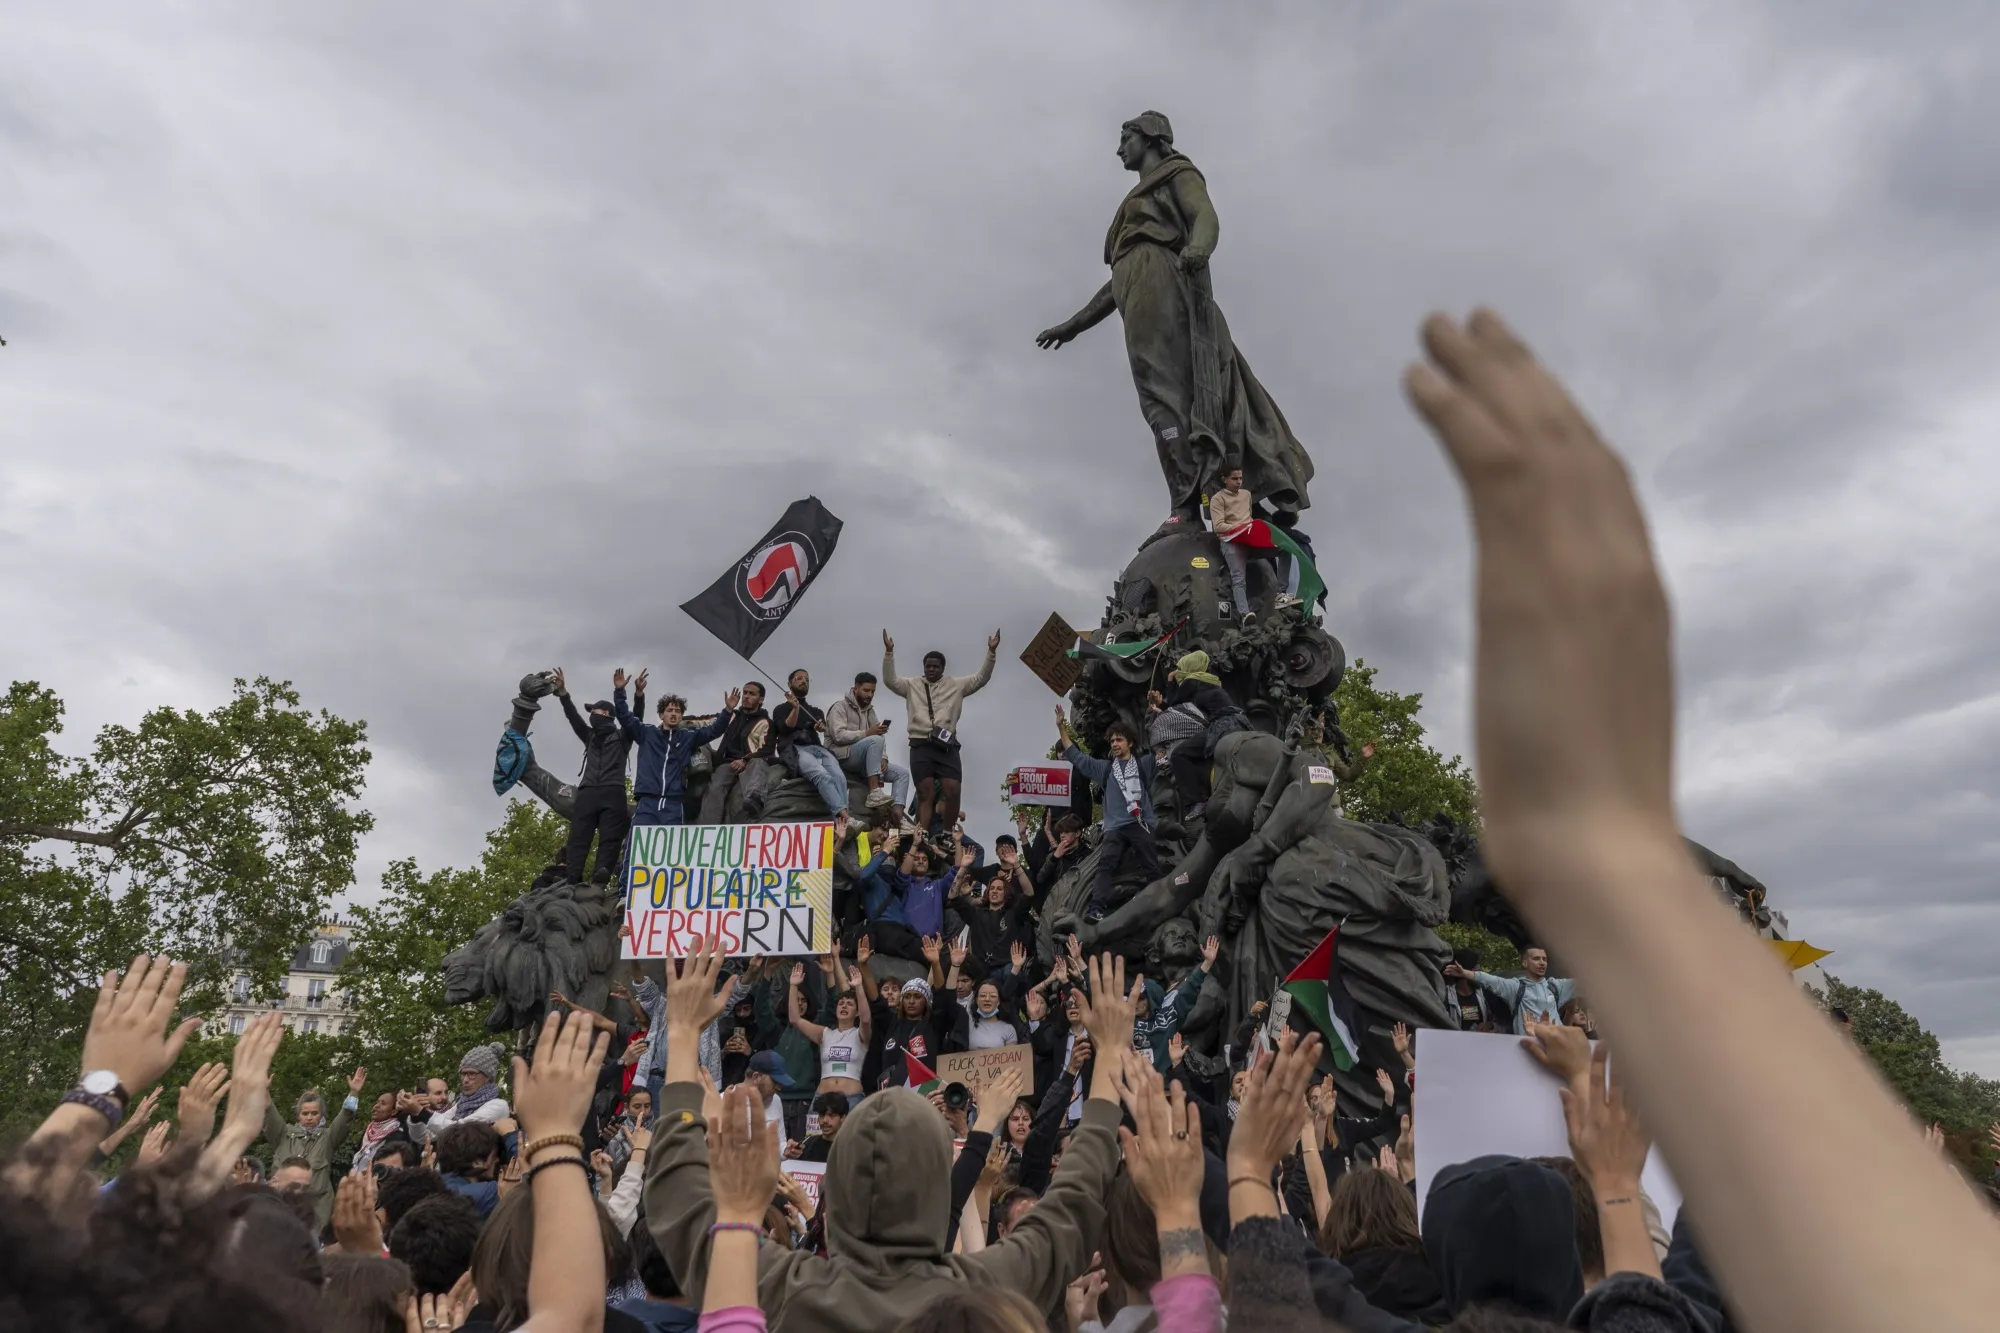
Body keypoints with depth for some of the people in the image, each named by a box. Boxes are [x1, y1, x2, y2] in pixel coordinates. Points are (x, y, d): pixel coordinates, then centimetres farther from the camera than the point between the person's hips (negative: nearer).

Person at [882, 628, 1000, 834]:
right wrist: (889, 652, -11)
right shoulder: (912, 685, 13)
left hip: (947, 746, 1)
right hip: (921, 746, 0)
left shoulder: (956, 684, 13)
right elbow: (890, 680, 1)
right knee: (926, 794, -4)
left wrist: (991, 652, -6)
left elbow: (981, 678, 6)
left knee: (953, 792, -10)